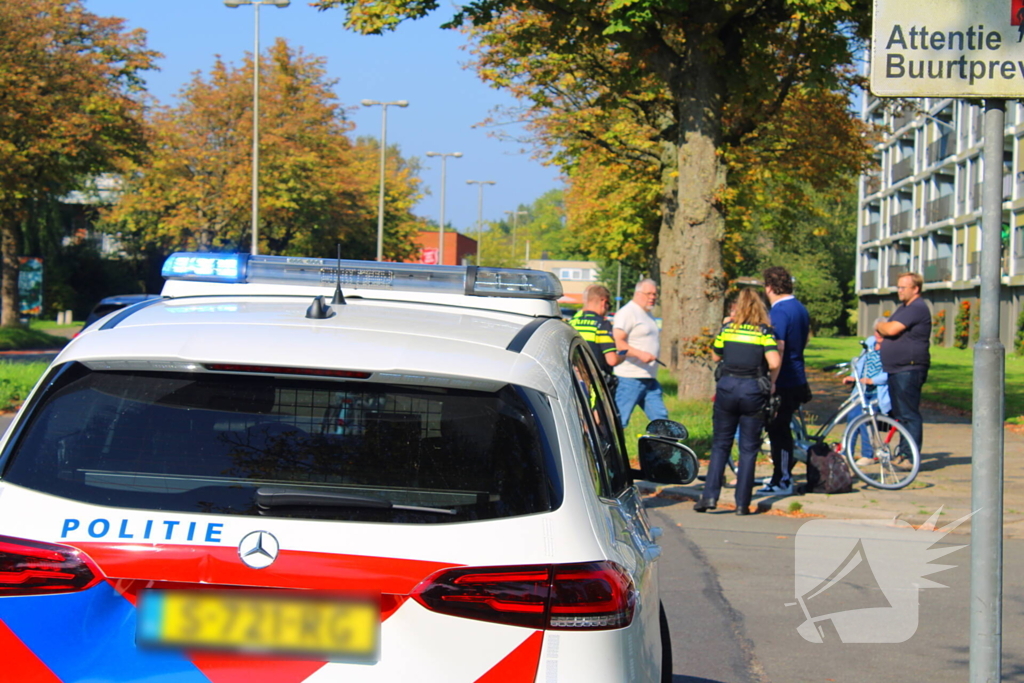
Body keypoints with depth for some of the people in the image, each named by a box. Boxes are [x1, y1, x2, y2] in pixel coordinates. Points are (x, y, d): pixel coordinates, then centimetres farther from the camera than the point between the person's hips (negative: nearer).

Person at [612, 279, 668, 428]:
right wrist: (640, 354, -28)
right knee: (618, 420, -8)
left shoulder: (648, 315, 22)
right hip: (630, 378, -9)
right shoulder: (627, 313, -8)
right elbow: (617, 342, -19)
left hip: (650, 380, 9)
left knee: (660, 418, 6)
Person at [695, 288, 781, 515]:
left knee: (720, 444, 11)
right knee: (748, 448, 6)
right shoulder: (764, 331, -2)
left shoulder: (727, 328, 4)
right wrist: (771, 382, 5)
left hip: (726, 387, 1)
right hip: (753, 390, -1)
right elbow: (774, 362, -14)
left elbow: (715, 356, 16)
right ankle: (742, 503, 4)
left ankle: (710, 495, -1)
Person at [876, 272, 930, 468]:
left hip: (909, 369, -11)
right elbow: (889, 331, 26)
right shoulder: (904, 307, 20)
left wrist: (879, 327, -3)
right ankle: (903, 454, 18)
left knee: (909, 415, -9)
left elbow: (892, 329, -22)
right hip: (896, 369, 11)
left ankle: (911, 458, -8)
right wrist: (882, 340, 6)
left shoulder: (917, 308, -14)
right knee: (900, 414, 13)